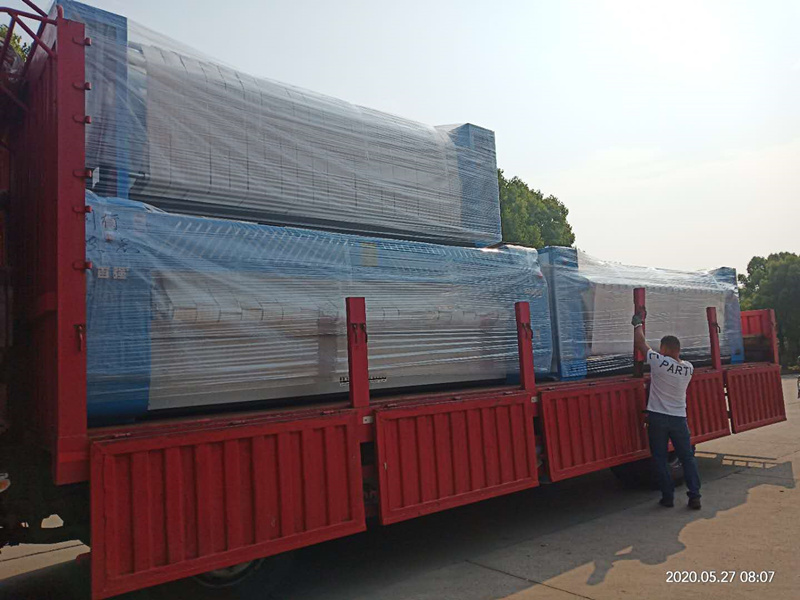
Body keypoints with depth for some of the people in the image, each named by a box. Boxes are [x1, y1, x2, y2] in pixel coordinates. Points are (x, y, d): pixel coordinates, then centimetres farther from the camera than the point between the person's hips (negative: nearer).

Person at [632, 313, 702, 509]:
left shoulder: (659, 362, -13)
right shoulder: (688, 368, 3)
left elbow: (640, 343, -3)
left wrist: (638, 324, 12)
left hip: (657, 418, -4)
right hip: (679, 419, 4)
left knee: (660, 460, 6)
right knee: (688, 458, 11)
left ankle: (668, 496, 9)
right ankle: (694, 496, 8)